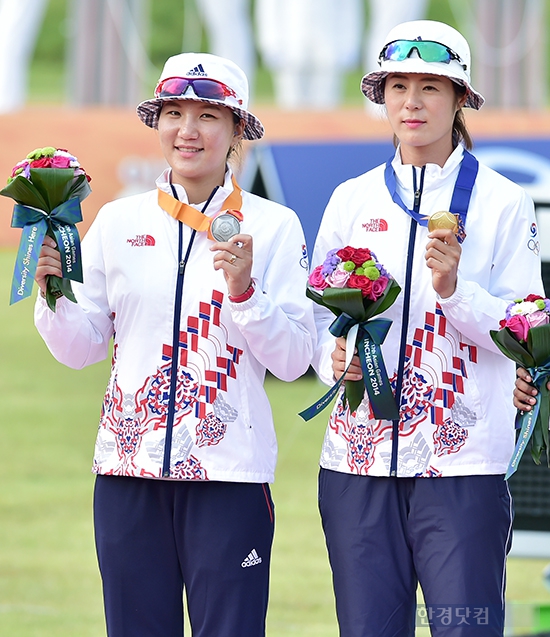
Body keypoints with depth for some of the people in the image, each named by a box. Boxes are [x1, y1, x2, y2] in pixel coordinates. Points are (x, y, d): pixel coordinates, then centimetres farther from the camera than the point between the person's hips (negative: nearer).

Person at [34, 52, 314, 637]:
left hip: (229, 471, -2)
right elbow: (80, 348, 12)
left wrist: (243, 289, -16)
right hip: (129, 468, 3)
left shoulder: (272, 227, 1)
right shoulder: (118, 222, 8)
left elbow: (292, 360, -2)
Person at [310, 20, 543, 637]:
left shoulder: (500, 203, 2)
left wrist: (454, 288, -18)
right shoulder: (353, 200, 11)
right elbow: (317, 315, 15)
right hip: (360, 457, 3)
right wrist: (334, 359, -6)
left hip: (461, 464, -3)